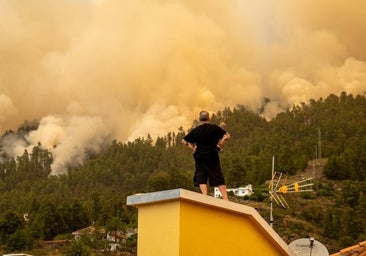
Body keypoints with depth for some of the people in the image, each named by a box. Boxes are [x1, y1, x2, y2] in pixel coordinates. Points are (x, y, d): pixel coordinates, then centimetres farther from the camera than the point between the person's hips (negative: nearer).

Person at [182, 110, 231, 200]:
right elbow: (227, 136, -3)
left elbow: (184, 141, 4)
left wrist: (193, 147, 8)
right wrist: (220, 145, 4)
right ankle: (226, 199, -1)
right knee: (219, 179, 3)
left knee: (201, 179, 4)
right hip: (213, 157, 0)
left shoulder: (195, 131, 1)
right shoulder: (215, 128, -1)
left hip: (200, 157, 0)